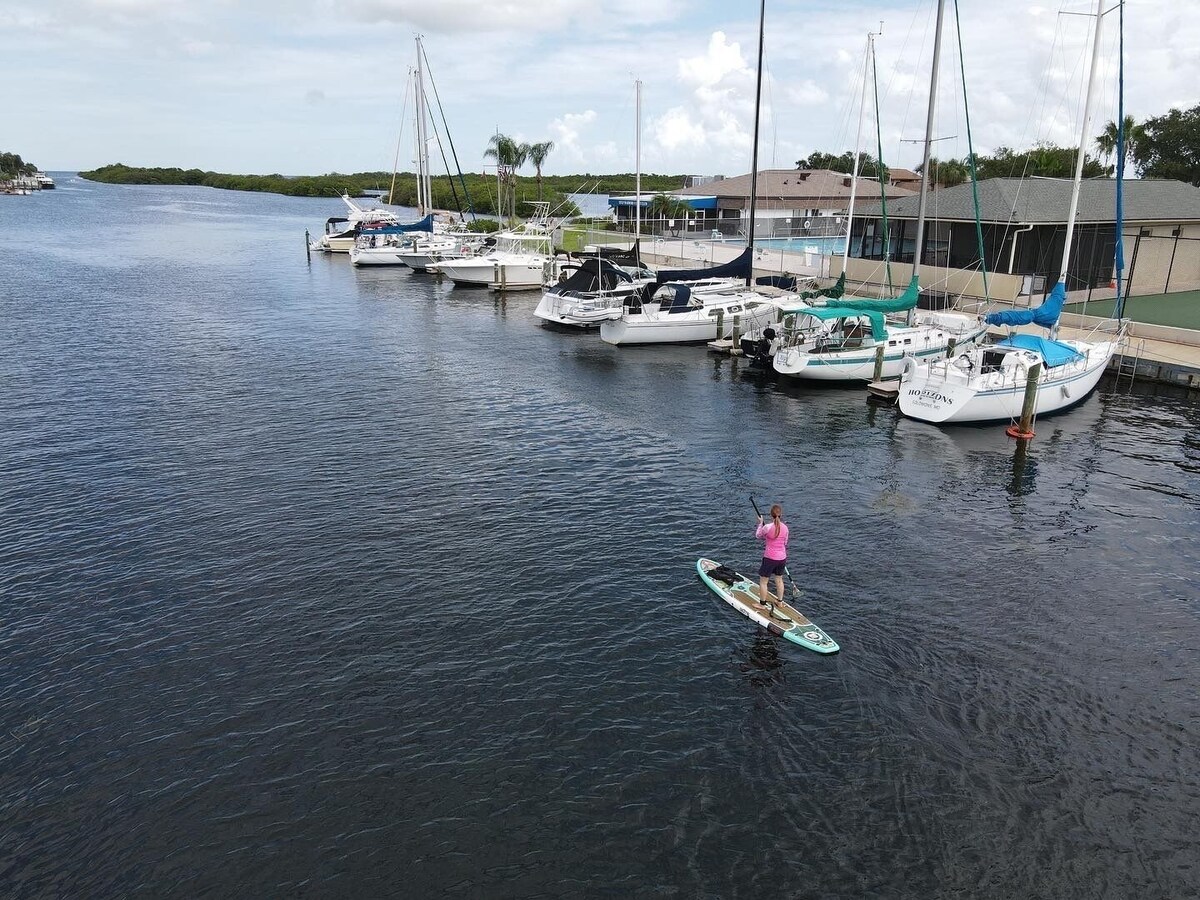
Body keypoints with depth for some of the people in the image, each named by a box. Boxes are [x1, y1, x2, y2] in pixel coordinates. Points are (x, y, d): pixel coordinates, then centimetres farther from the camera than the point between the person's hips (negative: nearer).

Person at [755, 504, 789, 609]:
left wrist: (760, 523, 12)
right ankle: (780, 602, 33)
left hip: (770, 558, -5)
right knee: (779, 580, 22)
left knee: (763, 581, 9)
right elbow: (785, 543, 9)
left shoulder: (767, 527, -20)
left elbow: (758, 536, 0)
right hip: (782, 558, 5)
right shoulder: (785, 528, -5)